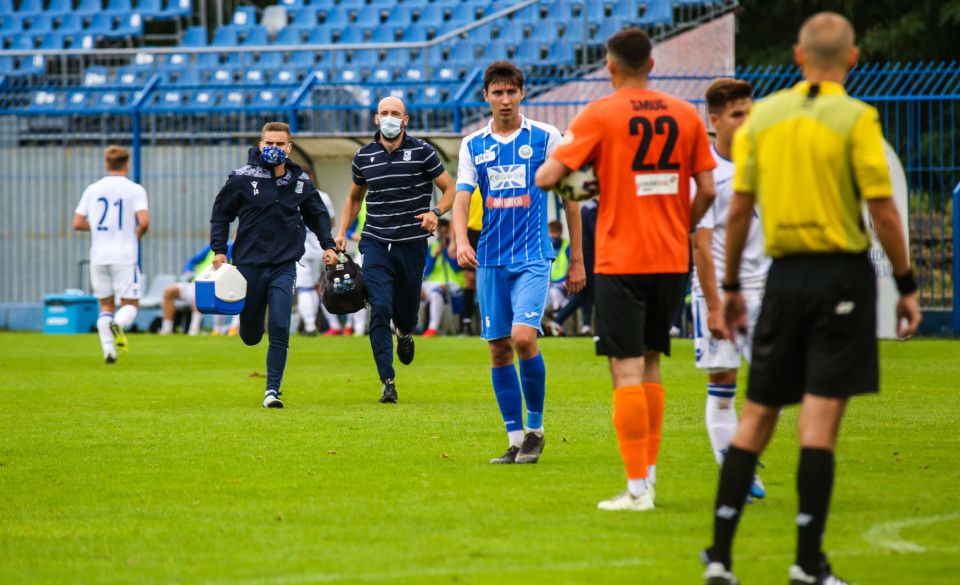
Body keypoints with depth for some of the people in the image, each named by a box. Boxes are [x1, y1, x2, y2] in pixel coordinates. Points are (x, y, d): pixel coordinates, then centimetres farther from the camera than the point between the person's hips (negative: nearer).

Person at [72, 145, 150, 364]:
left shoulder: (92, 190, 7)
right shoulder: (135, 190, -3)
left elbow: (78, 223, 5)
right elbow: (144, 221, -16)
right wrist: (138, 234, 5)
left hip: (98, 256, 3)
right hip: (125, 255, -3)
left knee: (106, 305, 13)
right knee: (131, 304, 4)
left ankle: (108, 349, -3)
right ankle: (118, 324, -29)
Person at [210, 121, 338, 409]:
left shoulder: (301, 182, 4)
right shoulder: (242, 179, -5)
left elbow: (317, 214, 21)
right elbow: (221, 213, 5)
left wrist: (328, 245, 9)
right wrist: (219, 250, -4)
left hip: (284, 266, 1)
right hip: (249, 263, -1)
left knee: (280, 330, -13)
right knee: (250, 336, 8)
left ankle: (272, 390, -8)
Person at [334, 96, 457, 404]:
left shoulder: (422, 152, -3)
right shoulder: (363, 157, 5)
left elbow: (450, 189, 3)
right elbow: (355, 197, 21)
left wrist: (435, 213, -16)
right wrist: (342, 232, 10)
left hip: (412, 243, -1)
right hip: (376, 243, 1)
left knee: (406, 308, 7)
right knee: (379, 309, -12)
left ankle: (405, 333, 47)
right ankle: (388, 381, -10)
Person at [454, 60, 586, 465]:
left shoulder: (545, 137, 1)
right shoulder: (473, 146, 9)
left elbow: (569, 196, 6)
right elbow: (462, 198, 1)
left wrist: (577, 259, 4)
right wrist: (461, 240, -20)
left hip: (533, 255, -4)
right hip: (490, 259, 4)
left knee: (523, 337, -19)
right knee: (499, 348, 2)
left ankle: (535, 429, -3)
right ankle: (515, 439, 10)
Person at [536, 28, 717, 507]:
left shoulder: (599, 115, -7)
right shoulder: (686, 115, 5)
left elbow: (547, 178, -11)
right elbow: (707, 190, 4)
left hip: (620, 260, -5)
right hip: (672, 260, 5)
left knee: (627, 369, -5)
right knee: (649, 362, 17)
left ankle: (638, 488, -9)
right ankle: (648, 472, 18)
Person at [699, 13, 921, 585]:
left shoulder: (762, 116, 5)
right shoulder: (856, 118, -7)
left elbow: (739, 209, 7)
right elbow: (883, 210, -10)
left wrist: (731, 287, 15)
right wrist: (907, 285, -1)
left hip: (785, 275, 4)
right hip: (843, 275, -3)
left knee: (757, 417, 9)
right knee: (821, 420, -4)